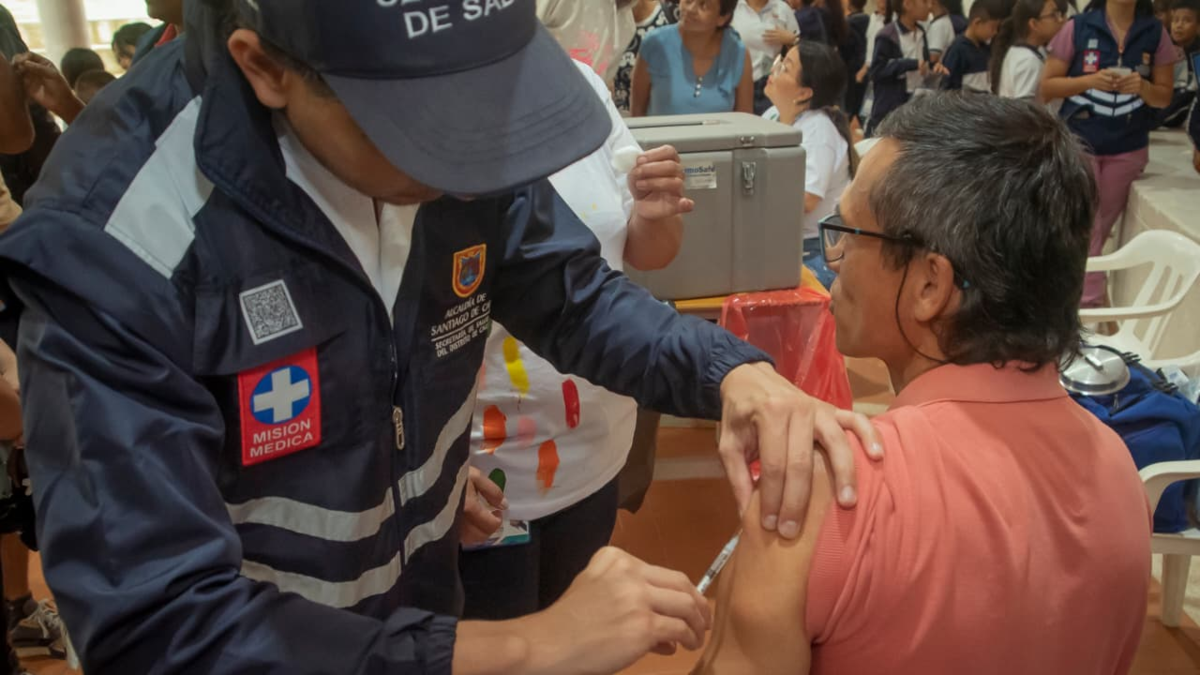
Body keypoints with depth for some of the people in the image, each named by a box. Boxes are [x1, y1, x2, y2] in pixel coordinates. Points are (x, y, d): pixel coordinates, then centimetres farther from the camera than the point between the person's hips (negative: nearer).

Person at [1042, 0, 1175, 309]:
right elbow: (1047, 84, -2)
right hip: (1079, 143, -3)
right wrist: (1090, 80, -18)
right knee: (1084, 231, -8)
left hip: (1128, 149, 3)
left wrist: (1142, 86, -16)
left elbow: (1164, 97, 6)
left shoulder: (1156, 33, 2)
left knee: (1100, 230, 11)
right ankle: (1095, 304, -6)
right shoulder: (1078, 27, -4)